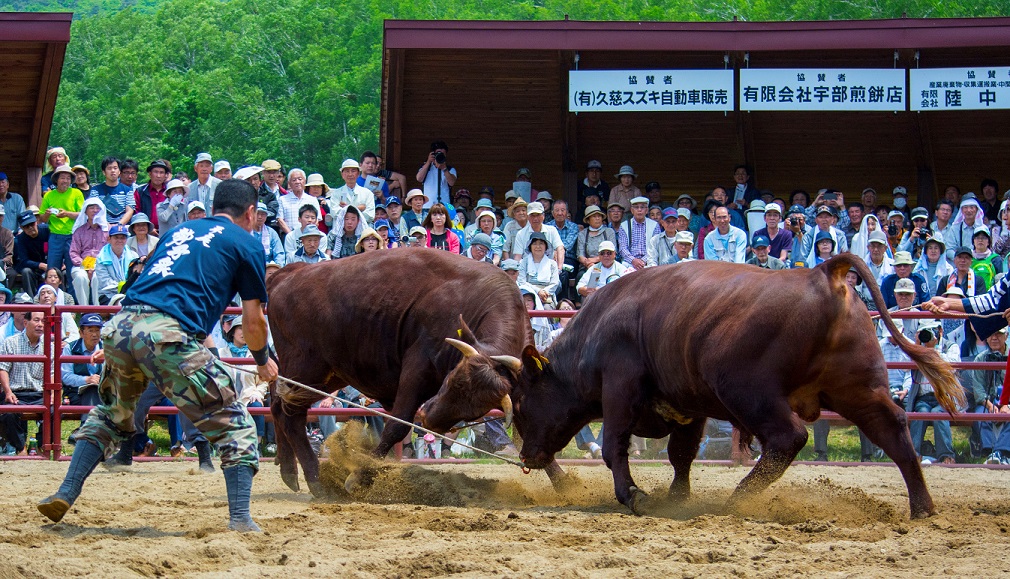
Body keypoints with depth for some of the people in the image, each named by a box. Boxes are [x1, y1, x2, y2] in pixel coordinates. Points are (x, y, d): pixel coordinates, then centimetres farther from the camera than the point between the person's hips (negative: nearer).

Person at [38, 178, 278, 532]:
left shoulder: (179, 231, 30)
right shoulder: (246, 243, 13)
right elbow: (253, 319, 13)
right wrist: (263, 361, 33)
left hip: (120, 327, 6)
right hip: (168, 335, -6)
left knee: (110, 417, 29)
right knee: (235, 426, 2)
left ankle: (65, 494, 20)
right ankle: (240, 518, -11)